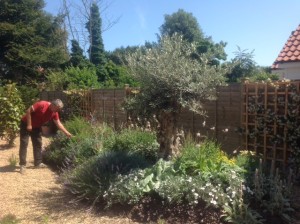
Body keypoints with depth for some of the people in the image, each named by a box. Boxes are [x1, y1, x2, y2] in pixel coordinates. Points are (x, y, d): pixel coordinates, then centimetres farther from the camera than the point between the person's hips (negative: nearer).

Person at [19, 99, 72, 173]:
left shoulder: (54, 113, -8)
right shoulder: (42, 104, -29)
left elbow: (58, 124, -1)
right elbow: (28, 111, -26)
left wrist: (67, 133, -4)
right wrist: (29, 125, -25)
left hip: (37, 127, 7)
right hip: (26, 124, -7)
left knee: (38, 144, 7)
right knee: (24, 144, -8)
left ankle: (38, 163, 16)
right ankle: (22, 165, -4)